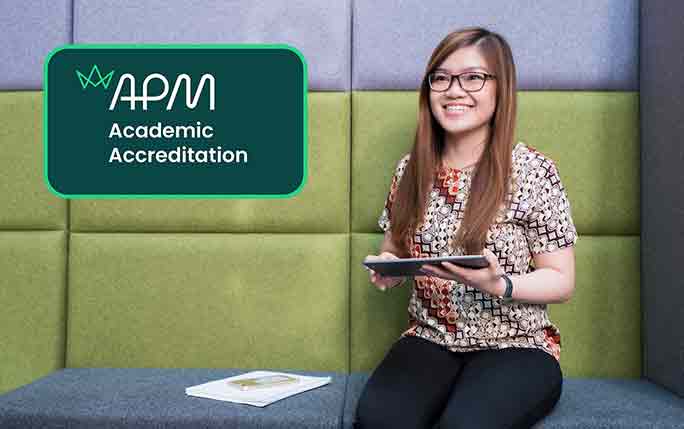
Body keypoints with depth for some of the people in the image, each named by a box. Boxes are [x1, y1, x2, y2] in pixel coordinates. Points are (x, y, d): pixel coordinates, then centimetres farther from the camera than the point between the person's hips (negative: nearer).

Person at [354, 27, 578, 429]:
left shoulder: (533, 170, -8)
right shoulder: (411, 168, 4)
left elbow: (562, 281, -4)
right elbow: (394, 252, 16)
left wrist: (498, 285, -22)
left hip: (516, 347, -2)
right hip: (430, 340, 3)